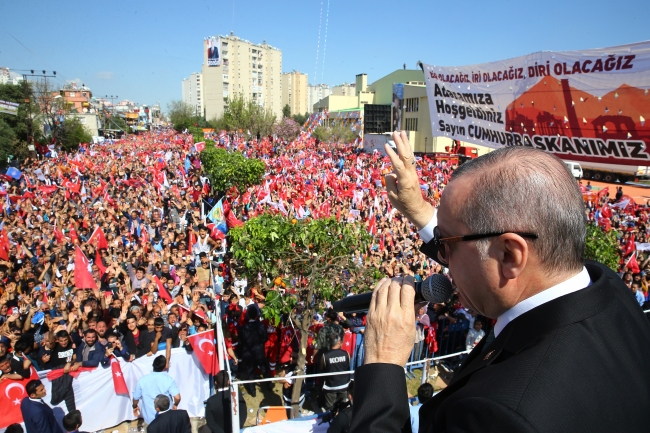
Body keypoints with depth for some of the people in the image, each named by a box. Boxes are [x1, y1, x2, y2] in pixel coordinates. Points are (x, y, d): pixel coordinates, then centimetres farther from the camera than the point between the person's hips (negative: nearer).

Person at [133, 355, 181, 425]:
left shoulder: (142, 380, -9)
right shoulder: (168, 379, -15)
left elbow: (135, 398, 2)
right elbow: (177, 397, -22)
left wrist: (135, 407, 24)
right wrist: (175, 405, 0)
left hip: (149, 419, 3)